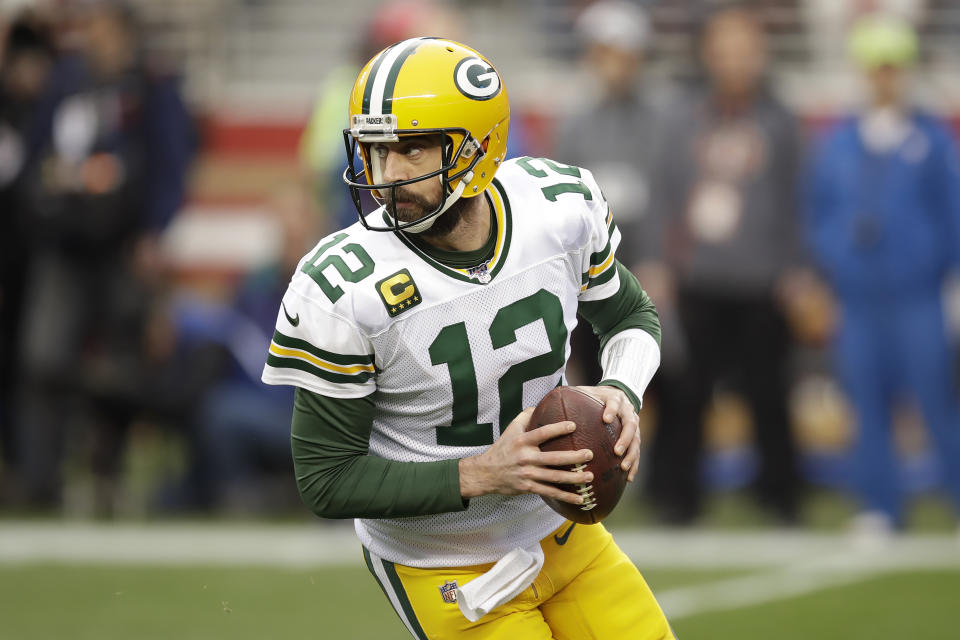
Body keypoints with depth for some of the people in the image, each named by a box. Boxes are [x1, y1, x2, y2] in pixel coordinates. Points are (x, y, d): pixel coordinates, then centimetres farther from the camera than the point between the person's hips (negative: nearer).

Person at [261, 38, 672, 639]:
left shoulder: (560, 207, -14)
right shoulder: (343, 290, -26)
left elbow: (632, 316, 7)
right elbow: (327, 479, -20)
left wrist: (621, 392, -15)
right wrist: (478, 475, -30)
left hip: (561, 530, 5)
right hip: (446, 574, -5)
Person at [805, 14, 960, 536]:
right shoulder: (838, 143, 11)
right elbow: (817, 213, 17)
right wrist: (834, 263, 4)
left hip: (917, 297, -3)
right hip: (857, 297, 3)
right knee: (868, 403, 2)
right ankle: (879, 507, 8)